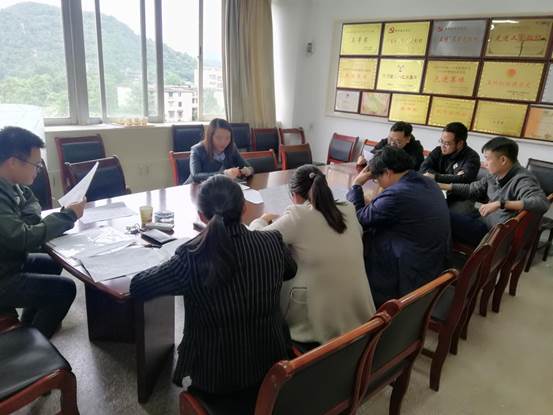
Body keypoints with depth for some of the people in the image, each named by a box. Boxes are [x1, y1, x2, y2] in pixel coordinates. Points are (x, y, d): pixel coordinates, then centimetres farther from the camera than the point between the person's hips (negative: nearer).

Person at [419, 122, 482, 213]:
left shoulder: (472, 157, -6)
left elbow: (465, 179, -21)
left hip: (460, 199, -3)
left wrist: (436, 177, -22)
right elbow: (423, 169, -6)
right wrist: (452, 177, -16)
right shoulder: (438, 151, 6)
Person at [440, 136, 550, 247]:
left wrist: (501, 204, -35)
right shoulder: (495, 175, 5)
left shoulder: (522, 180, -17)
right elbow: (472, 189, 18)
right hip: (482, 220, 8)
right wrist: (441, 186, 12)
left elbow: (542, 203, -32)